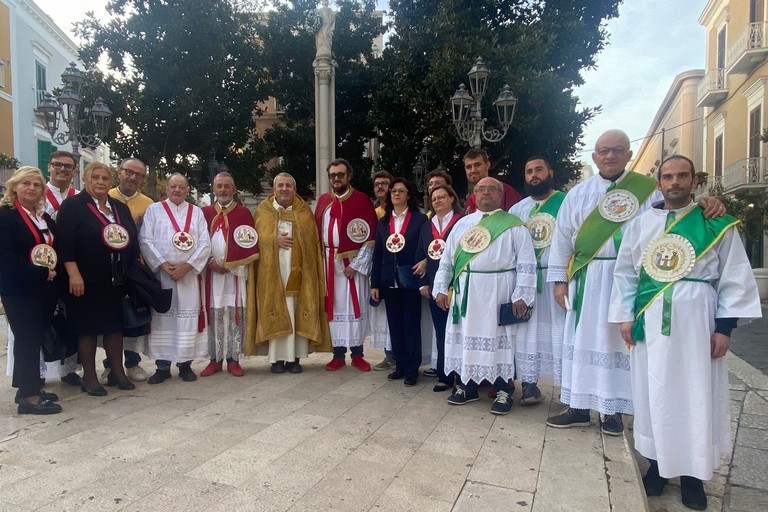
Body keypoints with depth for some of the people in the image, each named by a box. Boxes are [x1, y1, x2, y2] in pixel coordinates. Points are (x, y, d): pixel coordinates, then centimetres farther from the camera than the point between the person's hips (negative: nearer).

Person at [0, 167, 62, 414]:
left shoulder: (45, 218, 16)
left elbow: (55, 249, 19)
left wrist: (54, 271, 0)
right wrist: (41, 273, -17)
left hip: (44, 289, 7)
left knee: (35, 338, 12)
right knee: (27, 338, -4)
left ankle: (29, 388, 23)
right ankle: (29, 396, 4)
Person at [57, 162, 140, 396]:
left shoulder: (121, 208, 12)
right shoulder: (73, 205, -4)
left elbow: (132, 240, 15)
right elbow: (65, 243, -13)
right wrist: (74, 274, -20)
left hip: (117, 281, 5)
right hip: (86, 280, -5)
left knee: (115, 325, 11)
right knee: (87, 327, 4)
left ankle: (118, 371, 22)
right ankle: (89, 377, 15)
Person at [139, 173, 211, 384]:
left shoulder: (197, 212, 10)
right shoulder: (154, 210, 7)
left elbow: (205, 244, 2)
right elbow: (145, 241, -2)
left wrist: (187, 266, -10)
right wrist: (164, 265, -12)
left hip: (189, 274, 1)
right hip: (160, 273, -1)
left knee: (188, 317, 2)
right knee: (162, 317, 2)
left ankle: (185, 364, 11)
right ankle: (162, 365, 10)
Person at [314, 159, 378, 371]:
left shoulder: (362, 200, -4)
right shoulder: (323, 200, 10)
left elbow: (370, 236, -8)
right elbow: (316, 232, 11)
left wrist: (357, 265, -13)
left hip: (353, 261, -3)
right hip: (329, 262, 4)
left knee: (355, 306, 1)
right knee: (334, 306, 6)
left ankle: (357, 354, 11)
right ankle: (338, 354, 15)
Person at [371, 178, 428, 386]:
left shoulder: (420, 219, -1)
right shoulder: (383, 222, 12)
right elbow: (377, 254, 10)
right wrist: (374, 283, 6)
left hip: (410, 279, -4)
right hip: (389, 281, 4)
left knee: (411, 325, 3)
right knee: (394, 325, 11)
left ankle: (412, 369, 13)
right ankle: (400, 365, 23)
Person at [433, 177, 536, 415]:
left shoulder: (514, 225, 1)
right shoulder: (462, 224, 14)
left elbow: (526, 264, -4)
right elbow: (447, 259, 13)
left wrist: (521, 295, -12)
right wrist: (441, 288, 6)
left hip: (497, 293, -4)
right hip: (464, 292, 4)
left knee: (499, 339, 1)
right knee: (465, 337, 9)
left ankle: (503, 391, 13)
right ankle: (467, 386, 23)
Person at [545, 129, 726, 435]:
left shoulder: (649, 189, 4)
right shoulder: (578, 194, 8)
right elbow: (562, 238, 7)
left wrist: (706, 204, -29)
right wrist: (560, 280, 3)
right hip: (586, 281, 2)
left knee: (619, 341, 5)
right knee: (582, 341, 5)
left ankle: (613, 410, 18)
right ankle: (579, 407, 17)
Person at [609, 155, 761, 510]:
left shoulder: (717, 225, 3)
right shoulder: (640, 224, 7)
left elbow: (735, 277, 2)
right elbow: (625, 272, 9)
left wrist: (725, 326, -4)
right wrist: (625, 316, 2)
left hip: (696, 320, -1)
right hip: (650, 321, 2)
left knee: (696, 395, 4)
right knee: (653, 393, 8)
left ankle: (692, 473, 19)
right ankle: (658, 463, 24)